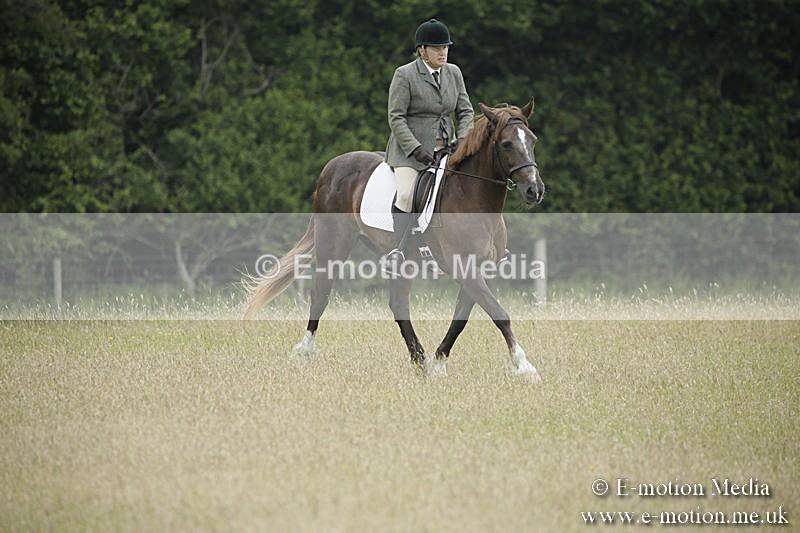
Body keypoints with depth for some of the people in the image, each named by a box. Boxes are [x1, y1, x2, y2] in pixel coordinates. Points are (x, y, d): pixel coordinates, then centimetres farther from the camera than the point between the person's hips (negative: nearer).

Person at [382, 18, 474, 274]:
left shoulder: (453, 73, 9)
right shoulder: (404, 75, -7)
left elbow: (465, 111, 12)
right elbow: (396, 118, -10)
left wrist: (461, 142, -6)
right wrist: (415, 149, -20)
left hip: (445, 146, 5)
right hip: (411, 148, -5)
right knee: (406, 193, -28)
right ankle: (398, 251, -34)